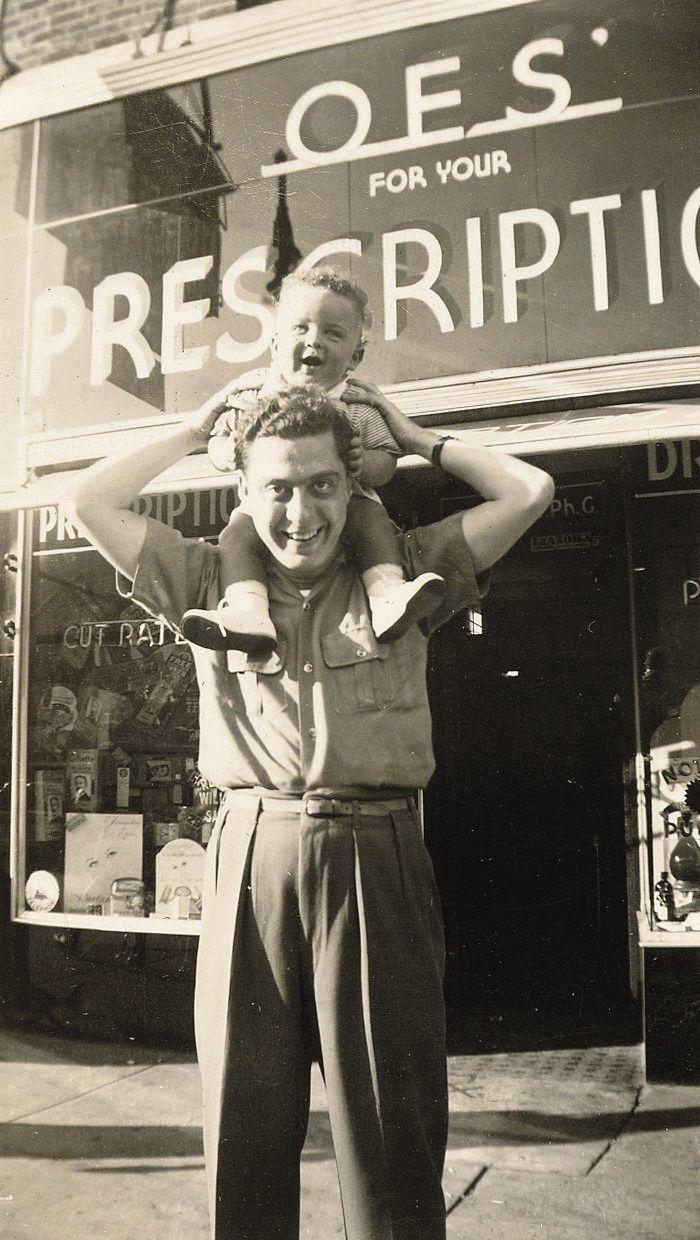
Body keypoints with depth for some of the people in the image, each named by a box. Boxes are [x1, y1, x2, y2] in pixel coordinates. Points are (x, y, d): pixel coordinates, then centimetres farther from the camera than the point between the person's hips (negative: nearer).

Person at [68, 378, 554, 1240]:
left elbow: (529, 492, 8)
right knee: (243, 1125, 9)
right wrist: (192, 431, 17)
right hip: (249, 858, 1)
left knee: (392, 1130, 6)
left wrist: (415, 439, 16)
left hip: (376, 858, -1)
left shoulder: (404, 575, 10)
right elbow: (91, 504, 11)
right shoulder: (210, 582, 13)